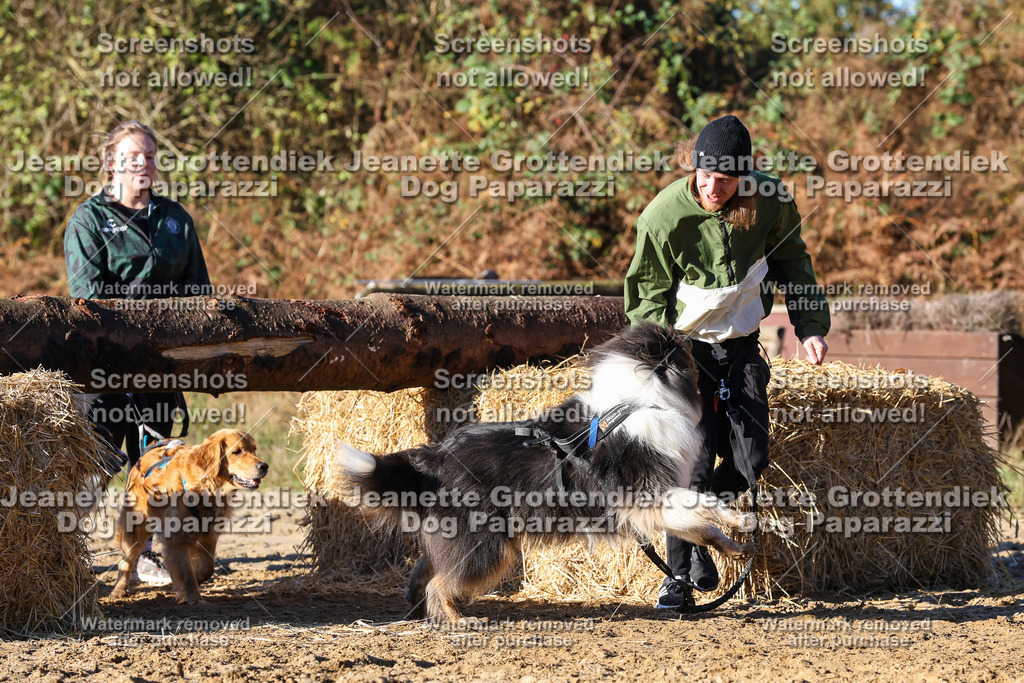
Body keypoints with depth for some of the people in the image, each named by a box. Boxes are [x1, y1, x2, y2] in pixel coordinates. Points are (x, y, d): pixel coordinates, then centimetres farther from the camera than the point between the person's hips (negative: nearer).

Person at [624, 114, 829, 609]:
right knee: (696, 461, -13)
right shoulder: (664, 215, -21)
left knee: (751, 457, -3)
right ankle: (678, 574, 0)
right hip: (685, 343, -3)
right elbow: (649, 293, -9)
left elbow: (791, 261, 7)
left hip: (742, 342, 4)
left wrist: (810, 325, 2)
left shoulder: (771, 201, -13)